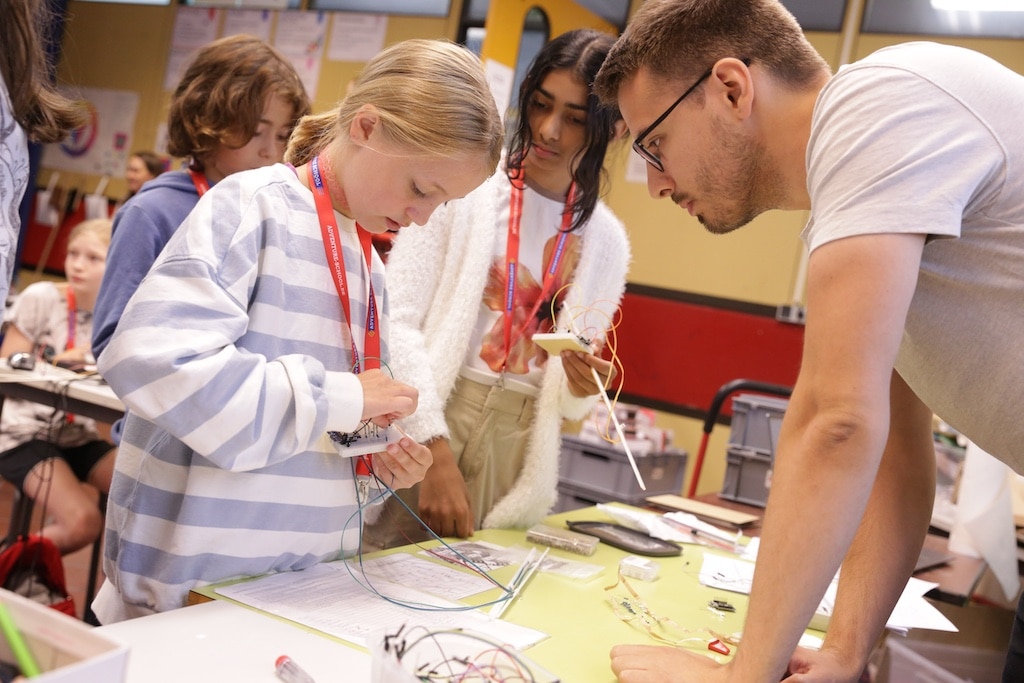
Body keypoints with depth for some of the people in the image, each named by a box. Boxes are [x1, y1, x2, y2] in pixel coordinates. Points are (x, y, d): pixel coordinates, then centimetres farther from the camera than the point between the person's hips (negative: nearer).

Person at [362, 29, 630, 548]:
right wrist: (435, 449, -19)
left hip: (516, 448, 4)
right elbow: (396, 321, -12)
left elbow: (569, 397, 12)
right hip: (420, 425, -3)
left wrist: (581, 388, -12)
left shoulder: (606, 241, 7)